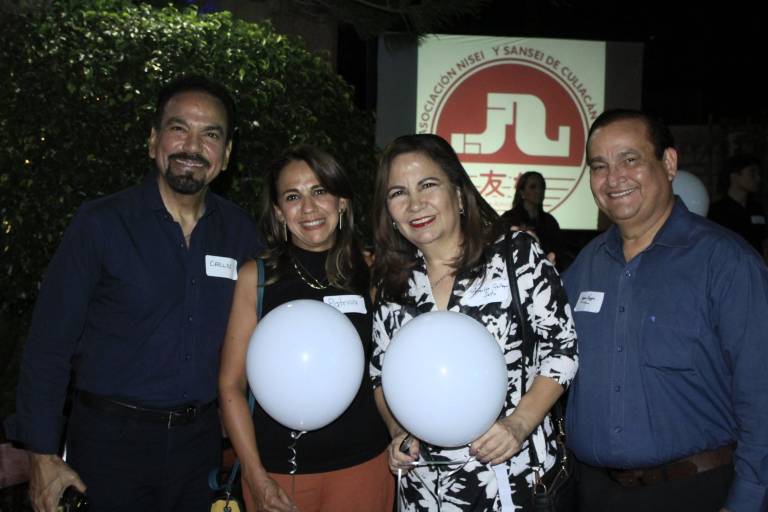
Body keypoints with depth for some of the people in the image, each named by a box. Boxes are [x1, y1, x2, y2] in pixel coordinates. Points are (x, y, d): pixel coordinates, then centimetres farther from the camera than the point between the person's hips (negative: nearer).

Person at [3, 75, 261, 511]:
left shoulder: (240, 233, -1)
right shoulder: (101, 224, -9)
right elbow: (49, 343, -7)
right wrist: (42, 454, -8)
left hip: (202, 440, 3)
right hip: (112, 439, -3)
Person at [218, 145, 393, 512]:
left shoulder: (370, 274, 0)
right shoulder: (256, 276, -6)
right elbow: (231, 385, -5)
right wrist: (256, 478, -9)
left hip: (363, 465, 2)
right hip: (278, 470, -1)